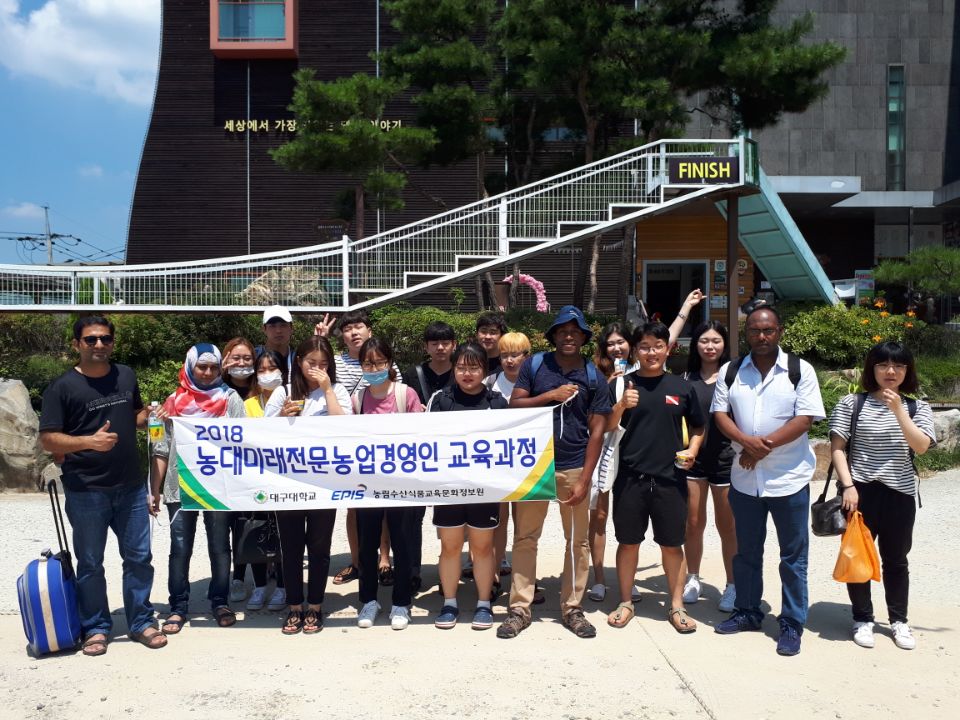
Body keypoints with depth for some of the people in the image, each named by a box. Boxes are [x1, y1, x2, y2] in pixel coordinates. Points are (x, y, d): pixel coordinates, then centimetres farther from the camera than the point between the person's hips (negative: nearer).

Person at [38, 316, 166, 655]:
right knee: (90, 563, 8)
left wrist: (149, 416, 0)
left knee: (139, 558, 9)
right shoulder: (62, 387, -7)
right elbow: (47, 439, -9)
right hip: (86, 491, -4)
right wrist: (88, 441, -24)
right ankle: (95, 628, 23)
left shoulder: (126, 376, 8)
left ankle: (142, 622, 23)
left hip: (131, 487, 4)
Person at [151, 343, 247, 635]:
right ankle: (178, 607, 16)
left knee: (219, 547, 7)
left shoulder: (230, 398, 2)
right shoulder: (175, 401, 8)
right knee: (180, 549, 5)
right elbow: (162, 449, 9)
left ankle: (220, 602, 20)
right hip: (179, 486, 1)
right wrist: (154, 490, 5)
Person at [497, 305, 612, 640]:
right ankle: (520, 609, 14)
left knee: (577, 540, 8)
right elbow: (514, 406, -1)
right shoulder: (535, 365, 3)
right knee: (525, 537, 5)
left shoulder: (593, 376, 3)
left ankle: (572, 608, 21)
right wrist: (551, 395, -13)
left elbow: (597, 431, 1)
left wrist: (584, 480, -6)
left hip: (574, 468, 1)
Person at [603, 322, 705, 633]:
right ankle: (625, 602, 25)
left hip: (670, 478, 1)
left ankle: (676, 606, 23)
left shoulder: (682, 387, 4)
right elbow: (606, 428, 1)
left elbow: (698, 426, 16)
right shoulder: (622, 385, 1)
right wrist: (621, 406, -17)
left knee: (672, 545, 9)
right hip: (630, 476, 0)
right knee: (628, 542, 10)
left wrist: (692, 450, -1)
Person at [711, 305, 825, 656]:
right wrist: (747, 441, -17)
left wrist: (765, 445, -17)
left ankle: (792, 625, 18)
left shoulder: (800, 370, -4)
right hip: (744, 478, 3)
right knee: (746, 551, 16)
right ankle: (747, 612, 31)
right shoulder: (730, 372, 5)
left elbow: (805, 419, -11)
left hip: (789, 478, -3)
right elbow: (720, 413, 1)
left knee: (793, 556, 6)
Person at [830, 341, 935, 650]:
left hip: (900, 495, 1)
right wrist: (848, 486, -12)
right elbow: (837, 448, -3)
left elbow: (921, 446, -12)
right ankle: (862, 619, 21)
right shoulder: (851, 403, -1)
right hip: (860, 492, -1)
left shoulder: (918, 408, 4)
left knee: (896, 560, 12)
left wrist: (898, 409, -20)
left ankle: (898, 620, 27)